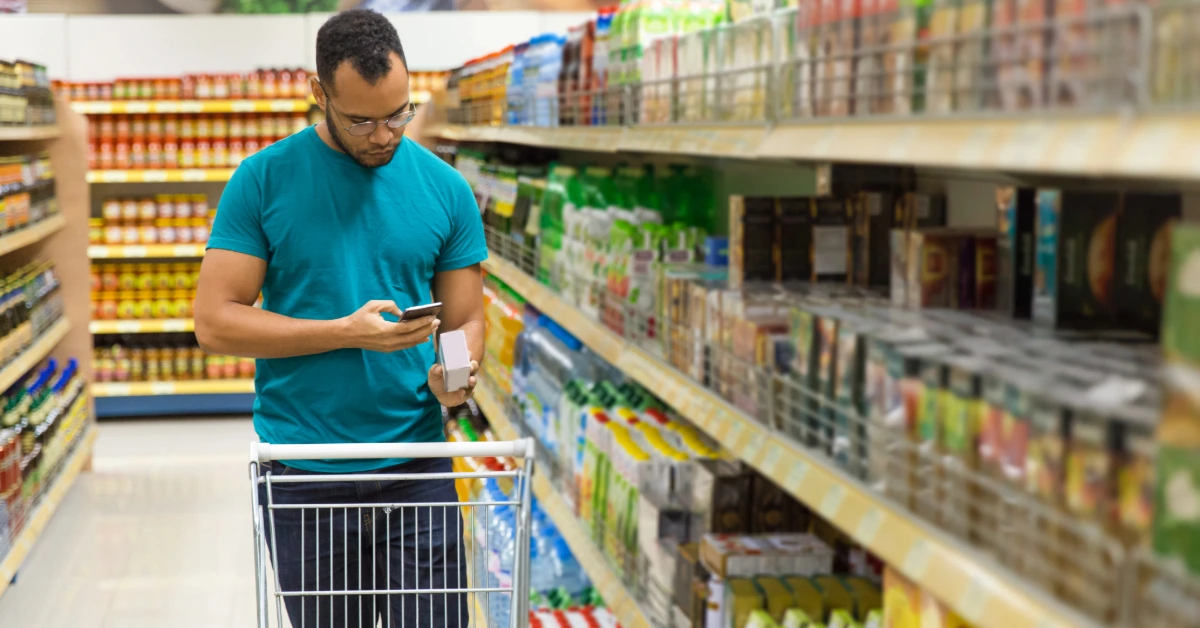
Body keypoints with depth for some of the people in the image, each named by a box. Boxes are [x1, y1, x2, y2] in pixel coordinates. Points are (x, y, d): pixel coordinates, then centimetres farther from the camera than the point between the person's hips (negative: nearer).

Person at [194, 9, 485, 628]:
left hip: (416, 475, 2)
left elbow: (464, 320, 8)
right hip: (303, 482, -1)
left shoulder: (444, 187, 4)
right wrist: (347, 331, -16)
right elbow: (214, 322, -7)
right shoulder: (265, 179, -4)